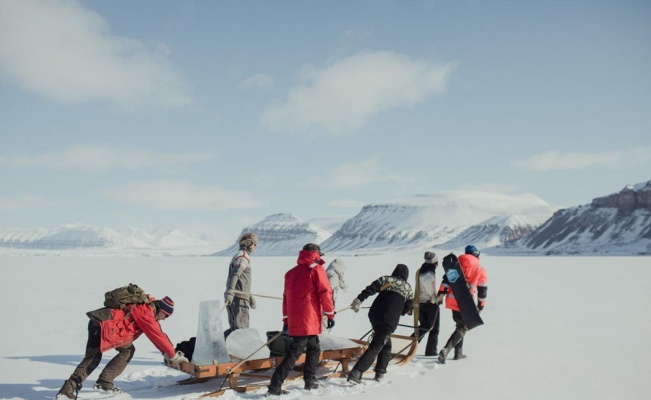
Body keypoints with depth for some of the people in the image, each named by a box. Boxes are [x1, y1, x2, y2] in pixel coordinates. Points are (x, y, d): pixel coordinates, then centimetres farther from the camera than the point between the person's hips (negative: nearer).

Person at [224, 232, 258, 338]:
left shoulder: (239, 256, 24)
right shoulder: (243, 257, -10)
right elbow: (235, 274, -26)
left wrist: (250, 296, 38)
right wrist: (230, 292, -38)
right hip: (239, 298, -10)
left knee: (234, 328, 14)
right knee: (241, 328, -8)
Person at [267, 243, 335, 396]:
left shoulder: (292, 272, 16)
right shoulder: (316, 269, -1)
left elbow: (286, 297, 17)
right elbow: (325, 292, -8)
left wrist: (286, 321, 21)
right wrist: (330, 314, 0)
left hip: (294, 320, 7)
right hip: (309, 319, -7)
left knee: (313, 348, 21)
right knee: (295, 352, -7)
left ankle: (310, 381, 22)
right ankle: (275, 386, -13)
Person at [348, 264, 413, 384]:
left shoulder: (385, 279, 13)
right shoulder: (408, 288, 13)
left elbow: (370, 289, -3)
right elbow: (407, 307, 22)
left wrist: (359, 300, -12)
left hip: (374, 315, 4)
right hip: (390, 321, -4)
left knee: (386, 343, 23)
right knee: (375, 347, -6)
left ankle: (380, 372, 21)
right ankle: (356, 373, -18)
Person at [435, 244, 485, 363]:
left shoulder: (457, 263, 11)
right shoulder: (479, 269, 7)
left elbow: (447, 278, -1)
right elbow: (482, 290, 10)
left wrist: (441, 293, -5)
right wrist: (481, 304, 19)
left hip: (452, 299, 4)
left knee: (460, 325, 22)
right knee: (462, 328, 1)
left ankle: (458, 353, 23)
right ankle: (446, 350, -20)